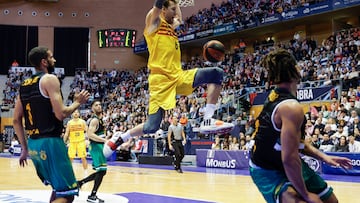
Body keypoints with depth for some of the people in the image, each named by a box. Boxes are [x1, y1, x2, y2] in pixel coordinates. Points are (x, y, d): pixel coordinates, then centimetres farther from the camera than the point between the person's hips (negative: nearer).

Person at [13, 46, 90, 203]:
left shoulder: (24, 85, 14)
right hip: (50, 142, -9)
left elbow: (16, 120, 15)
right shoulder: (50, 79, -10)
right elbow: (61, 114, -18)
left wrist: (25, 148, 21)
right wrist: (78, 102, 0)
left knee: (58, 188, 24)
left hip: (33, 143, 9)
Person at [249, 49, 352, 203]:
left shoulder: (275, 97, 0)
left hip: (284, 163, 10)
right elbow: (289, 158, -31)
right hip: (268, 171, -10)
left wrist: (323, 157, 5)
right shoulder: (291, 107, -28)